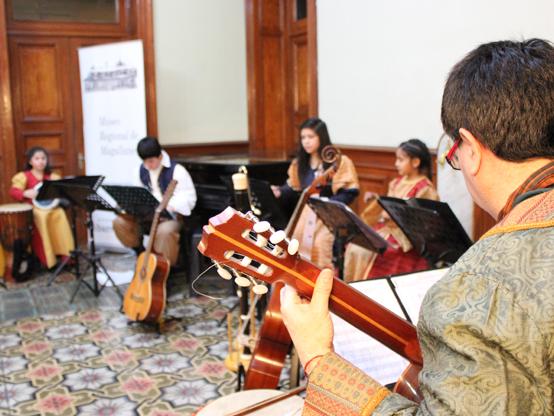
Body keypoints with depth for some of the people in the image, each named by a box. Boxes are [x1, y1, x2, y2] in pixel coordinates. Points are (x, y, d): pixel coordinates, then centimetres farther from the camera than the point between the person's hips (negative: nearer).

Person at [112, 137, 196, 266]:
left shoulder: (176, 170, -13)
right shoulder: (142, 170, 7)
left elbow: (189, 198, -16)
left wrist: (169, 206, -31)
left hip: (171, 215, -6)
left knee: (164, 231, -40)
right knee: (120, 222, -15)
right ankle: (142, 254, 7)